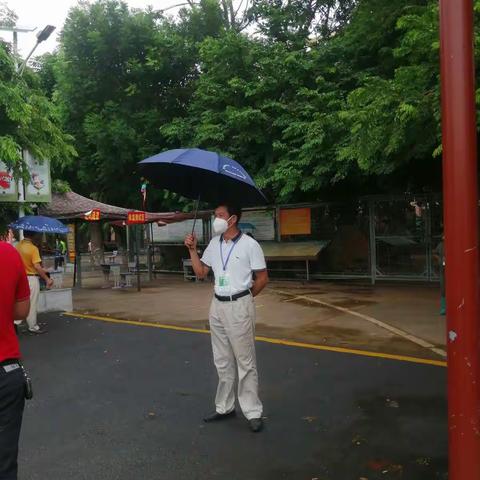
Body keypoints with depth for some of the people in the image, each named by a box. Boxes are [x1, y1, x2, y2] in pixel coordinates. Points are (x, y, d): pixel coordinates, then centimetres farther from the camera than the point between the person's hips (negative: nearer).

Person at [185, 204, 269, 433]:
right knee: (222, 361, 14)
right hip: (217, 305, 6)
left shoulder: (249, 245, -10)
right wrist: (192, 250, 3)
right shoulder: (213, 244, 8)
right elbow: (201, 272, 13)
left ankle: (253, 412, 10)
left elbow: (263, 278, -5)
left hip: (239, 306, -6)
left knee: (246, 362, 0)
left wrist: (244, 298, 3)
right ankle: (224, 407, 26)